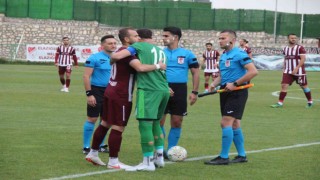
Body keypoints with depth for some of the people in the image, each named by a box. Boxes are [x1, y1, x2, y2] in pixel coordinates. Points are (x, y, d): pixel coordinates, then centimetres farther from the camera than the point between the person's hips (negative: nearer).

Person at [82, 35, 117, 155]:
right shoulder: (95, 58, -10)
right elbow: (86, 76, -12)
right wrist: (89, 94, -17)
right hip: (97, 91, -6)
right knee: (92, 119, -4)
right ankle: (86, 147, 3)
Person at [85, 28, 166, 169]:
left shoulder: (121, 51, 16)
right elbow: (140, 68, -33)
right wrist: (158, 66, -20)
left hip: (111, 92, 10)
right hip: (121, 96, -10)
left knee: (105, 124, 17)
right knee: (118, 128, -4)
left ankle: (93, 154, 24)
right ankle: (113, 162, 0)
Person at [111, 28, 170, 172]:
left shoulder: (139, 46, 2)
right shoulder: (161, 51, 22)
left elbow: (117, 56, -8)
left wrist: (111, 58, 13)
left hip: (148, 90, -7)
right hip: (163, 89, 7)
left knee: (145, 124, -5)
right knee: (155, 123, 21)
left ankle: (148, 162, -5)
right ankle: (159, 157, 22)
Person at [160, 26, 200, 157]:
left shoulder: (187, 54, 2)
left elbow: (195, 73, 6)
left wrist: (194, 92, 0)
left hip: (180, 91, 0)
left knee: (177, 122, 3)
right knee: (159, 121, -3)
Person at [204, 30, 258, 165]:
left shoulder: (239, 54, -13)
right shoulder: (223, 56, 14)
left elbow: (253, 71, -20)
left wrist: (235, 84, -20)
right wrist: (214, 84, 2)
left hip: (237, 92, -9)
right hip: (226, 92, 9)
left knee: (226, 122, -13)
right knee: (234, 124, 13)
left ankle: (224, 157, -8)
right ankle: (242, 155, 21)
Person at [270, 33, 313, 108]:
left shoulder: (300, 48, -8)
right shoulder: (285, 48, 11)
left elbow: (303, 59, -14)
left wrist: (296, 68, -22)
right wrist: (284, 69, 13)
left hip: (299, 71, -4)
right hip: (288, 72, 4)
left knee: (304, 86, 8)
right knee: (284, 85, -9)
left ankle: (310, 102, 24)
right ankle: (280, 103, -7)